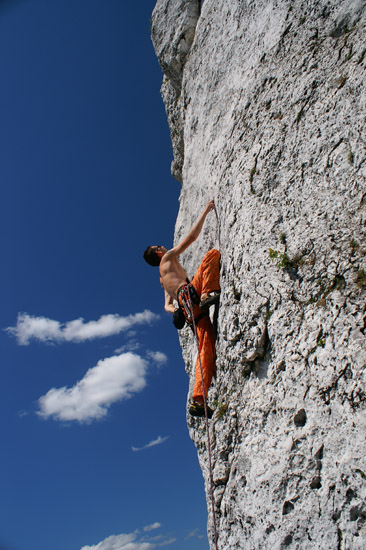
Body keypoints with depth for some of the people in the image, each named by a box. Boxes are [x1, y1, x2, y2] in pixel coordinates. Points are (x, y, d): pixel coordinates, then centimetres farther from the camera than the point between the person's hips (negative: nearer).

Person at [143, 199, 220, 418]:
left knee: (207, 349, -5)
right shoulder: (168, 257, 18)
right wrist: (206, 211, 18)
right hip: (189, 294, -7)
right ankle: (208, 294, -31)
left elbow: (167, 305, 33)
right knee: (213, 254, -7)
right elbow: (191, 237, 11)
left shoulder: (164, 279, 39)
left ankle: (198, 400, -14)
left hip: (189, 310, 7)